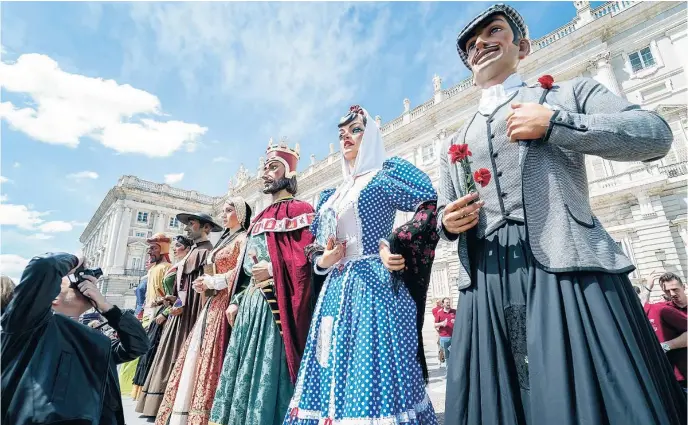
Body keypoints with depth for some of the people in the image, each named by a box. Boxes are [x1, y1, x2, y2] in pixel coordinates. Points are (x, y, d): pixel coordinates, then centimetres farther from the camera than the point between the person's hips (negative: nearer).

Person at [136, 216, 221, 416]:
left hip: (191, 313, -10)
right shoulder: (192, 252, 20)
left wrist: (184, 305, -18)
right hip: (180, 312, 10)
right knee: (172, 357, 11)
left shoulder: (207, 251, -9)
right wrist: (174, 299, 7)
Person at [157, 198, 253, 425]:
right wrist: (206, 283, 7)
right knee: (196, 356, 8)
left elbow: (242, 271, -16)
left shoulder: (244, 238, -4)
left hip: (226, 303, -9)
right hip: (214, 303, 9)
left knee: (212, 359, -10)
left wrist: (211, 281, -10)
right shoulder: (224, 240, 24)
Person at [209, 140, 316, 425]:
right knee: (244, 369, 12)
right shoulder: (260, 218, 22)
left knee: (270, 370, -4)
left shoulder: (300, 211, -2)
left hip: (275, 304, -8)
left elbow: (308, 257, -13)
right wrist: (236, 301, 14)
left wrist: (273, 269, -20)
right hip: (250, 304, 8)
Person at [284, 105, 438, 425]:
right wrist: (323, 260, -1)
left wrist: (391, 244, -16)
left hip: (374, 285, -6)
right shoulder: (333, 196, 20)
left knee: (372, 376, -5)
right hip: (336, 291, 7)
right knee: (335, 377, 10)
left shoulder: (387, 173, 2)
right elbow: (317, 251, 21)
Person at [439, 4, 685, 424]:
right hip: (488, 282, 3)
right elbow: (446, 216, 23)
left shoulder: (569, 93, 13)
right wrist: (449, 222, -2)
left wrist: (554, 124, -8)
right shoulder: (455, 144, 21)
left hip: (568, 267, -3)